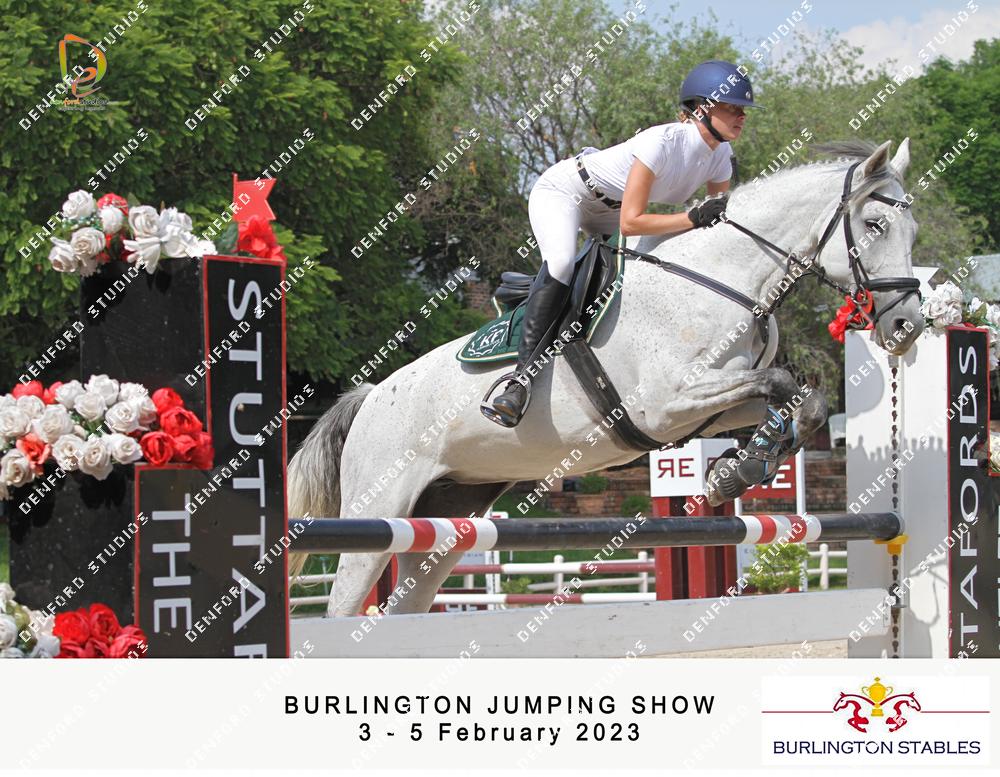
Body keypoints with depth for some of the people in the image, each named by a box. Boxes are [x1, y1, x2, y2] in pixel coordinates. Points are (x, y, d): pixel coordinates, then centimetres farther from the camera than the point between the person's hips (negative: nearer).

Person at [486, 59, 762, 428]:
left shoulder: (719, 155, -9)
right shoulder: (664, 142, -34)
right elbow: (630, 222, -36)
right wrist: (694, 218, -39)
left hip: (606, 211, 10)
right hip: (562, 190, -9)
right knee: (560, 262, -34)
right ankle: (522, 376, -36)